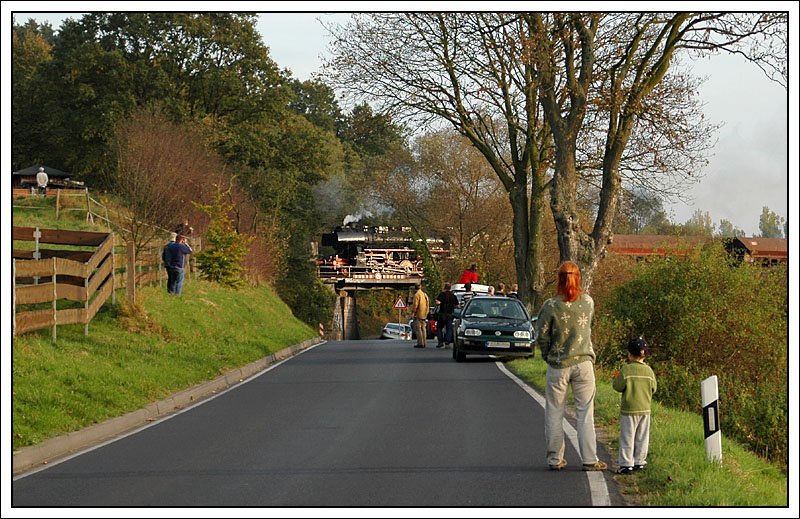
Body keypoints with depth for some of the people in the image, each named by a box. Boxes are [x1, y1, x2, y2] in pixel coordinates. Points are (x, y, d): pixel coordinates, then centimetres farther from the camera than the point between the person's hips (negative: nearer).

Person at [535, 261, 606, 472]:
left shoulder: (551, 306, -13)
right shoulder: (588, 302, -4)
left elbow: (542, 335, -6)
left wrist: (548, 355, 8)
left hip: (558, 366, -2)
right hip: (583, 362, 2)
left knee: (554, 414, 9)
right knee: (585, 413, 7)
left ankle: (555, 459, 13)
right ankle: (589, 460, 7)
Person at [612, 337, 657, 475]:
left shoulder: (626, 369, -13)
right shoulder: (648, 370, 1)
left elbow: (618, 386, -12)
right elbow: (653, 388, 7)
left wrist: (616, 378, 7)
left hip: (629, 410, -4)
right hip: (645, 409, 4)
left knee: (627, 438, 0)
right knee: (642, 438, 12)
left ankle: (626, 464, -1)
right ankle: (639, 462, 15)